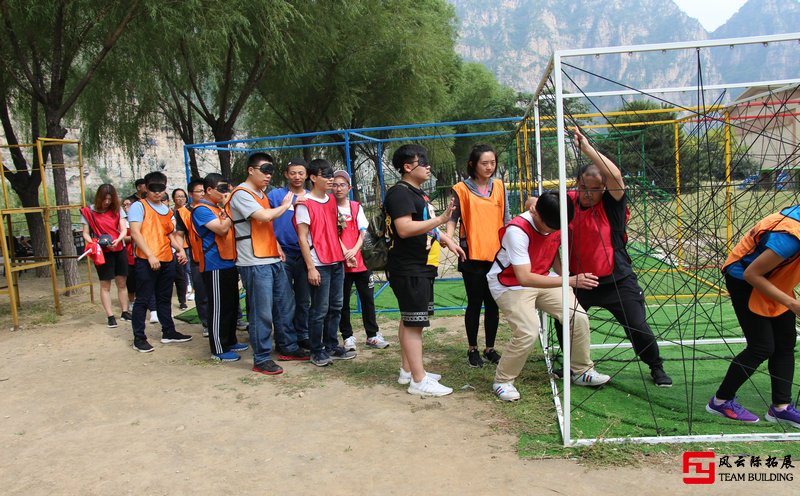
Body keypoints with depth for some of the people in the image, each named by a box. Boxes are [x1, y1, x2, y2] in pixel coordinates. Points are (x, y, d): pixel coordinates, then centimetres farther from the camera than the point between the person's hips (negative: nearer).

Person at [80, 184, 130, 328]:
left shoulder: (117, 210, 6)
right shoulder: (89, 212, -1)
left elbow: (124, 229, 0)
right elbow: (86, 233, 0)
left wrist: (118, 240, -19)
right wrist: (92, 243, -20)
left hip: (119, 250, 3)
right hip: (102, 252, -3)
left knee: (122, 283, 9)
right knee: (105, 284, 1)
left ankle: (124, 312, 18)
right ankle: (110, 316, 2)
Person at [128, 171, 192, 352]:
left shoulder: (167, 210, 16)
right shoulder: (138, 206, -4)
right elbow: (135, 233, -13)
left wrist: (180, 249, 2)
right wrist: (150, 256, -20)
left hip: (167, 261, 7)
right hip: (146, 261, -7)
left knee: (164, 299, 16)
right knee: (142, 300, 0)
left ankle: (168, 332, 26)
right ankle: (139, 338, 8)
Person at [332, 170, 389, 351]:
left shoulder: (356, 207, 9)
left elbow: (363, 232, 3)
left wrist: (354, 250, -12)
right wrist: (346, 254, -15)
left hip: (361, 259, 3)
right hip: (340, 262, -2)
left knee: (368, 299, 6)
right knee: (343, 302, 5)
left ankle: (372, 335, 16)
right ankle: (348, 337, 15)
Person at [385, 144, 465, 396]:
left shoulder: (417, 193, 19)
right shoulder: (400, 193, -15)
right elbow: (404, 229, -27)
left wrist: (447, 241, 21)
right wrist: (440, 220, -28)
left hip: (421, 267, 11)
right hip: (408, 269, -11)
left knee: (409, 320, 16)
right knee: (414, 322, -7)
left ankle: (407, 371, 26)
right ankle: (419, 381, -2)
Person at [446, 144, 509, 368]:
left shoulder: (499, 186, 9)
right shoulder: (461, 189, -3)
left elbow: (506, 218, 11)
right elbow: (453, 217, -5)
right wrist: (449, 236, -23)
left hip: (496, 254, 4)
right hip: (472, 256, -4)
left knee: (493, 304, 10)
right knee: (475, 304, 5)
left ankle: (490, 349, 23)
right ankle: (473, 349, 19)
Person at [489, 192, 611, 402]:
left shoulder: (556, 224, -10)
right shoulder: (517, 230, -32)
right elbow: (524, 278, -38)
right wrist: (570, 281, -42)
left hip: (542, 280, 7)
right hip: (510, 284, -6)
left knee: (579, 318, -5)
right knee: (528, 332, -24)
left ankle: (582, 371, 17)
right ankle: (502, 381, -2)